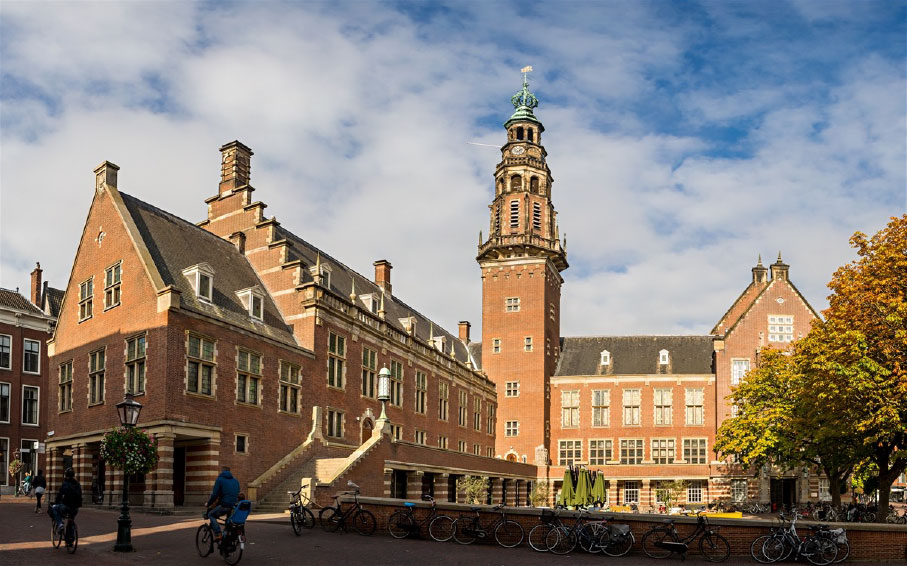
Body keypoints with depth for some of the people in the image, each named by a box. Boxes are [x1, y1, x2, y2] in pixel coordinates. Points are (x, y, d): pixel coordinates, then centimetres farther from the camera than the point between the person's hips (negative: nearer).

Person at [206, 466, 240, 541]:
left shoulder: (220, 479, 0)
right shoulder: (236, 481, 18)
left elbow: (214, 495, -5)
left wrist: (208, 504, 8)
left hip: (225, 505, -6)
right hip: (234, 505, 6)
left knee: (211, 514, 11)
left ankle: (217, 534, -5)